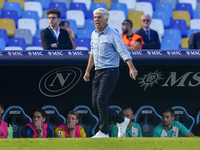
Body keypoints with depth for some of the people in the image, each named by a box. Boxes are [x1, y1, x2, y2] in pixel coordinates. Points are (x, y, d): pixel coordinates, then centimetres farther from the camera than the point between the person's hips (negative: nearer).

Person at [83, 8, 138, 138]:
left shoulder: (113, 35, -9)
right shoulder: (94, 35, 14)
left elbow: (124, 52, -18)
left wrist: (131, 68, -31)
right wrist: (87, 71, 27)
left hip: (110, 72, -8)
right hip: (98, 72, 8)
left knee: (101, 100, -16)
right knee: (96, 103, 4)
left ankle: (104, 132, -9)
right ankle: (121, 120, 19)